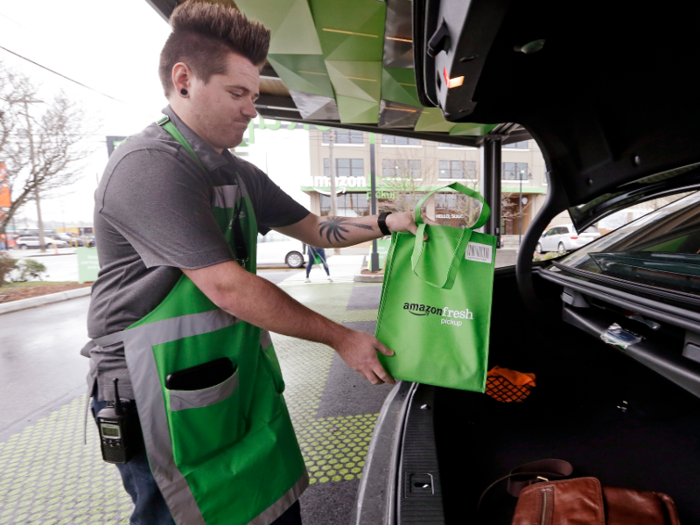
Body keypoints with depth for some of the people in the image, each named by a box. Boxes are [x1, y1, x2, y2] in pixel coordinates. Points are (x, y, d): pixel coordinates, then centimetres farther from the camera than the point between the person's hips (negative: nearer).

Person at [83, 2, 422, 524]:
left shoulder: (239, 175, 9)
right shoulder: (148, 165, -20)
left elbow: (316, 229, 14)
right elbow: (227, 286, -26)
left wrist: (386, 223, -2)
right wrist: (342, 338, -18)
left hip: (241, 376, 8)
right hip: (164, 395, -7)